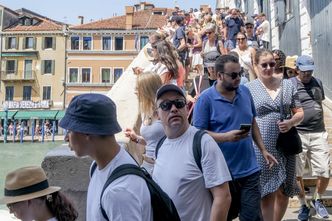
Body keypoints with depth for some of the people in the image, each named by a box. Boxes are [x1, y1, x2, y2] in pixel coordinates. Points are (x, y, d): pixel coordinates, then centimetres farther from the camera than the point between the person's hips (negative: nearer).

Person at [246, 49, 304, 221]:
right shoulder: (249, 89, 0)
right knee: (267, 192, 0)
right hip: (262, 147, -3)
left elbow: (300, 113, 10)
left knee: (284, 191, 14)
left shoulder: (287, 85, 7)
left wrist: (291, 122, -11)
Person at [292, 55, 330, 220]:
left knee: (325, 174, 2)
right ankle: (303, 205, 27)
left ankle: (317, 200, 30)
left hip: (319, 134, 4)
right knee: (297, 174, 6)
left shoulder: (318, 82, 12)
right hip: (297, 135, -3)